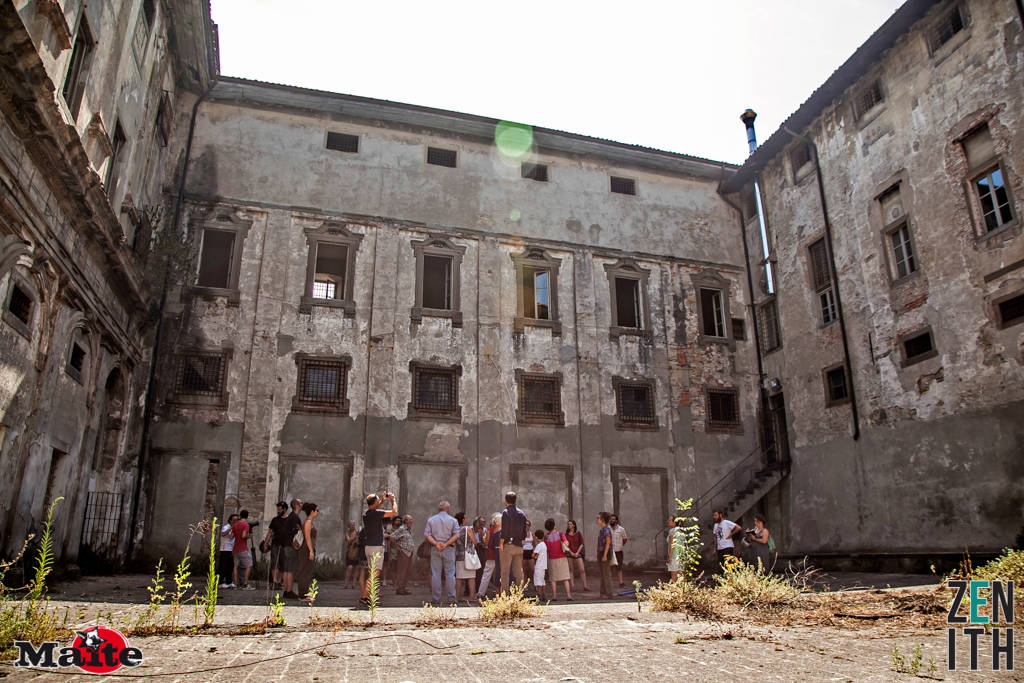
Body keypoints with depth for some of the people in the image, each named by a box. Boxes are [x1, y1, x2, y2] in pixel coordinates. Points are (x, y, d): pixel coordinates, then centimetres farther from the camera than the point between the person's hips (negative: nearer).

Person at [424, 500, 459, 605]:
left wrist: (436, 543, -10)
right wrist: (446, 544, -11)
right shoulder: (453, 520, 4)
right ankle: (451, 598, 1)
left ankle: (436, 599, 5)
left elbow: (426, 534, -2)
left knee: (435, 574, 4)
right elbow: (456, 535, -7)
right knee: (450, 574, 3)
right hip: (449, 549, -1)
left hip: (435, 549, 1)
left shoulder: (431, 520, 8)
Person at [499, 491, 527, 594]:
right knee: (518, 571, 10)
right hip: (519, 546, 6)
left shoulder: (506, 512, -8)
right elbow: (524, 531, 12)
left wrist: (501, 543, -8)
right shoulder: (521, 513, 10)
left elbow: (504, 530, -14)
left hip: (507, 545, -6)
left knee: (505, 571, -1)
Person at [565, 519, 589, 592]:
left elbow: (581, 544, 2)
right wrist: (571, 552, -8)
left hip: (577, 553, -1)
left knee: (582, 570, -7)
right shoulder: (566, 534, 3)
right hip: (569, 553, 1)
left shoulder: (578, 534, 2)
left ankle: (585, 586, -4)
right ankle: (572, 585, 7)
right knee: (570, 570, 2)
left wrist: (577, 552, -8)